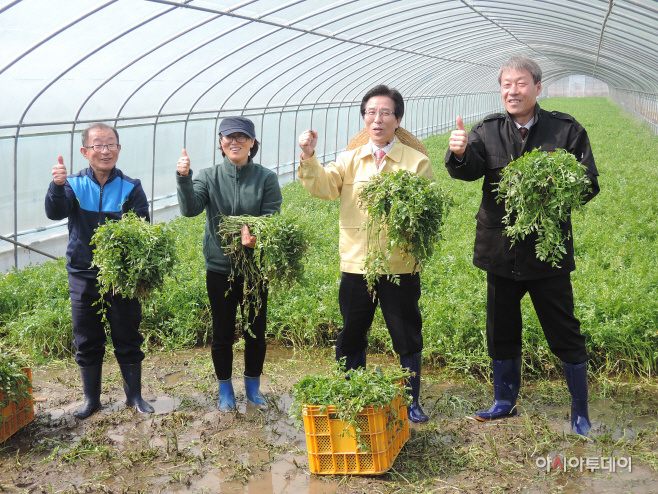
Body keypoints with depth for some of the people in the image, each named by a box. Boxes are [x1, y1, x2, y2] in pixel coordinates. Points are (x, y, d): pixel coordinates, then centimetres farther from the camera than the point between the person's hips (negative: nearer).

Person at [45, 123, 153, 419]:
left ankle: (134, 395, 24)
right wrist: (57, 186, -40)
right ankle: (91, 399, 27)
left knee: (128, 339, 8)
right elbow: (55, 213, -19)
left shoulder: (131, 188, -2)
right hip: (83, 277, 1)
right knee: (87, 342, 11)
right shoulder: (74, 185, -1)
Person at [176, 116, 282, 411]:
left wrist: (254, 232, -30)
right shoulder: (209, 177, -2)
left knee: (256, 331, 11)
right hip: (219, 268, 0)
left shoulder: (266, 178, -3)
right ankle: (225, 390, 28)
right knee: (222, 333, 10)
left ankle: (253, 387, 31)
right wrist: (183, 179, -32)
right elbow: (190, 209, -16)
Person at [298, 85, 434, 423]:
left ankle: (411, 402, 25)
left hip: (399, 265, -2)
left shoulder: (416, 162, 2)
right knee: (351, 337, 13)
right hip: (355, 265, 2)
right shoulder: (349, 160, 9)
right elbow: (323, 187, -7)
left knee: (407, 338, 8)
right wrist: (309, 158, -23)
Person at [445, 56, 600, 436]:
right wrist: (460, 153, -36)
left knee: (565, 334, 3)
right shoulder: (488, 131, 5)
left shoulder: (566, 130, 0)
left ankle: (580, 414, 19)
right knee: (502, 333, 15)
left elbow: (589, 185, 0)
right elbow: (470, 169, -12)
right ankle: (505, 403, 33)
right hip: (501, 250, 3)